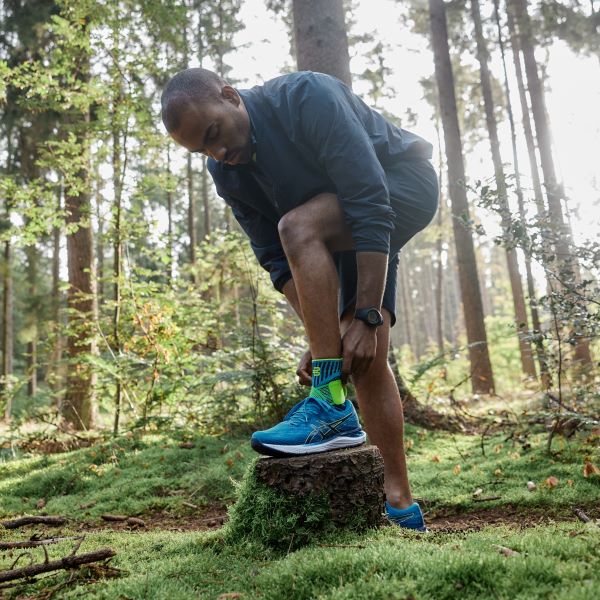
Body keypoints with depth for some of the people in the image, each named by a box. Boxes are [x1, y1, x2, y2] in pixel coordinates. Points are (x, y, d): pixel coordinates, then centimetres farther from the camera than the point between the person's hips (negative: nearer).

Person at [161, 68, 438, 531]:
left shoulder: (306, 97, -29)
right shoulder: (226, 173, -8)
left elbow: (370, 202, -33)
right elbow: (275, 256, -8)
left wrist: (367, 315, -35)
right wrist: (320, 339, -20)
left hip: (405, 182, -7)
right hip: (348, 234, 7)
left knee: (298, 226, -33)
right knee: (364, 354, -5)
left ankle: (332, 406, -30)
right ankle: (399, 504, 3)